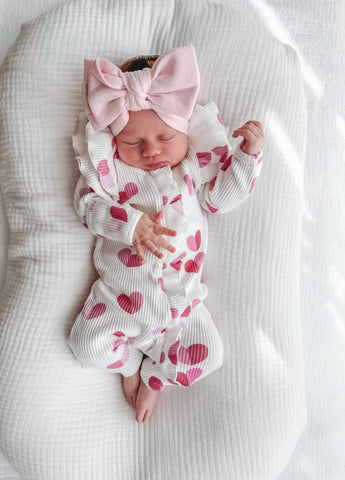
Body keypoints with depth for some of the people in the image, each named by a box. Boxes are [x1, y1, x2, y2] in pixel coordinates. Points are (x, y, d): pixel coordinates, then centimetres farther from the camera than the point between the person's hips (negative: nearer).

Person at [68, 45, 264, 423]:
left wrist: (248, 154, -8)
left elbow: (220, 196, 3)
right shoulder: (109, 166, -1)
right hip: (120, 296, -1)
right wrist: (131, 224, -25)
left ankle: (153, 375, 19)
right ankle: (130, 362, 21)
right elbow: (88, 202, -9)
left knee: (208, 353, -6)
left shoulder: (196, 164, 4)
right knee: (87, 344, -10)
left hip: (180, 296, 1)